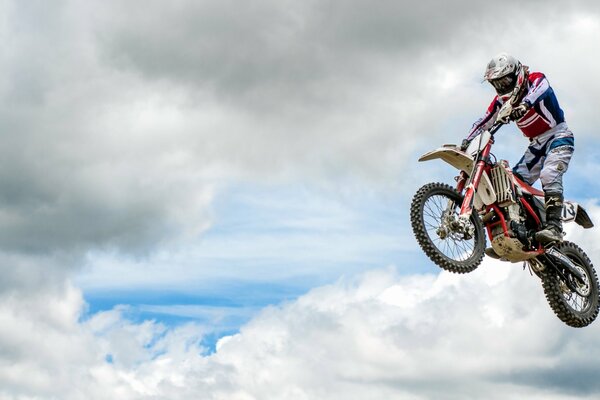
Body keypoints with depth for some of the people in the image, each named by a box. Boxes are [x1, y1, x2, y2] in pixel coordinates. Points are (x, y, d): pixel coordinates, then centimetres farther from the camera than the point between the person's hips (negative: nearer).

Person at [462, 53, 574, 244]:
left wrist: (524, 104, -56)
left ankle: (554, 227, -39)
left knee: (549, 175, -29)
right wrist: (466, 142, -12)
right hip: (537, 144, 7)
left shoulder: (536, 79, -11)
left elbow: (539, 90, -35)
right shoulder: (502, 100, 6)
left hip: (559, 137, -7)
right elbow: (484, 122, 2)